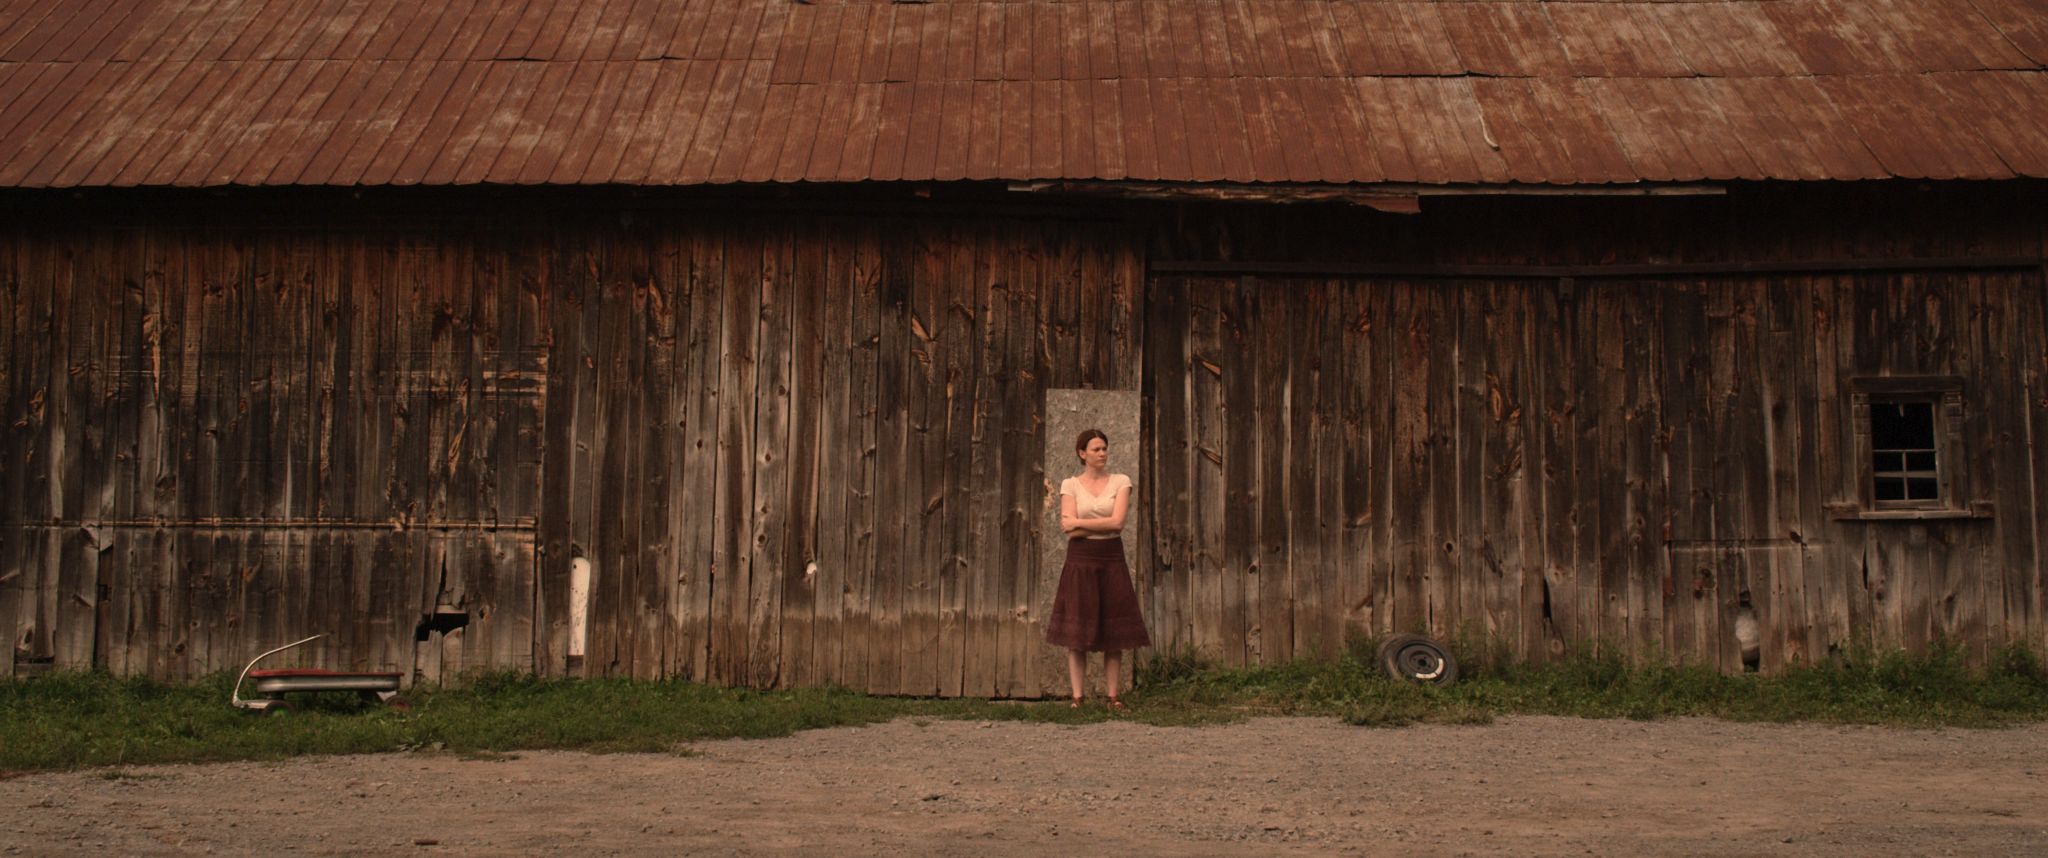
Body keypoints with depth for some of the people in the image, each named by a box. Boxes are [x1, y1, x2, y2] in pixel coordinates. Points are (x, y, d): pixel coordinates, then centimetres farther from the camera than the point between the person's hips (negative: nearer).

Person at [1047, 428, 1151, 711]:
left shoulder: (1120, 482, 5)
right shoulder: (1070, 485, 4)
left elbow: (1118, 521, -8)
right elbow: (1068, 527, -7)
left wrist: (1079, 523, -8)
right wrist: (1104, 525, -9)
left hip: (1112, 560, 1)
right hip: (1080, 560, -1)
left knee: (1115, 633, 1)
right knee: (1077, 633, -1)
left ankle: (1113, 698, 7)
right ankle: (1077, 698, 3)